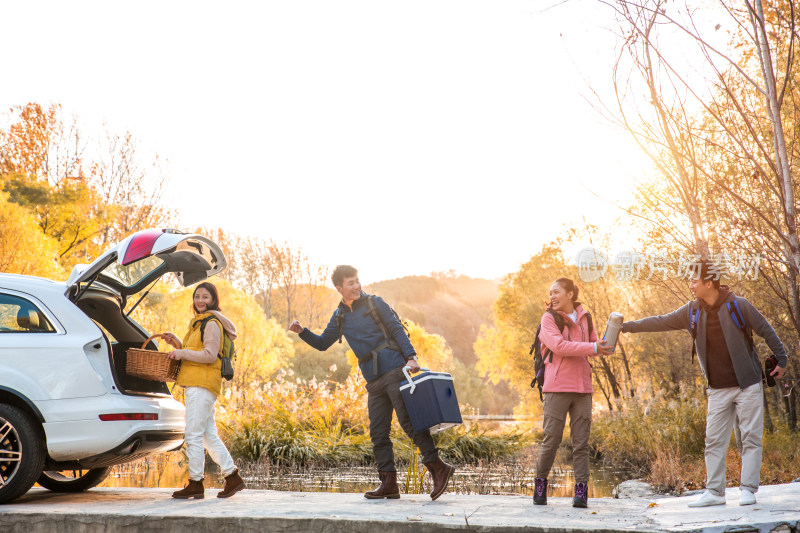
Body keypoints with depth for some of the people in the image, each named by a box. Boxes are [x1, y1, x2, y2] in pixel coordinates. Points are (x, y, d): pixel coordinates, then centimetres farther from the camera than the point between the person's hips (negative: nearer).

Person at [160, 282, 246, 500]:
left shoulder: (211, 323, -8)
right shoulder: (199, 323, 23)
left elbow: (210, 355, -17)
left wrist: (182, 353, -14)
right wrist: (176, 342, 14)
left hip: (202, 384, -10)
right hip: (196, 384, 10)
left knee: (194, 435, -8)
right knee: (209, 435, 11)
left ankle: (195, 483, -4)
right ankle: (232, 477, 13)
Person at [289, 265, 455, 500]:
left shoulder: (374, 303, 4)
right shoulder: (340, 317, 17)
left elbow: (397, 329, 0)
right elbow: (322, 344, 23)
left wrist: (411, 356, -13)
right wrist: (302, 332, 6)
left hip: (394, 370, -6)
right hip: (373, 381, 6)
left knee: (409, 421, -12)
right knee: (378, 432, 2)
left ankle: (438, 467, -8)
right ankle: (389, 483, 5)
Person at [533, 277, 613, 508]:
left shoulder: (584, 317, 13)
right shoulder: (549, 318, 0)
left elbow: (593, 343, 23)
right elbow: (558, 346, -15)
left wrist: (604, 346, -1)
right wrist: (592, 348, -19)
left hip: (581, 386, 4)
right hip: (557, 387, -4)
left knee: (581, 441, 1)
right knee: (552, 439, -3)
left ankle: (581, 490, 4)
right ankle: (540, 482, 15)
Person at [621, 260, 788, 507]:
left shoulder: (737, 305, -8)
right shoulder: (692, 311, 3)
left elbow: (766, 330, 0)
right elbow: (662, 322, 9)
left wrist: (781, 360, 2)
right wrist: (628, 326, 5)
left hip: (748, 386, -4)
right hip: (718, 389, 4)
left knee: (751, 438, -1)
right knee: (714, 441, 3)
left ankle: (748, 489, 5)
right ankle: (714, 491, 8)